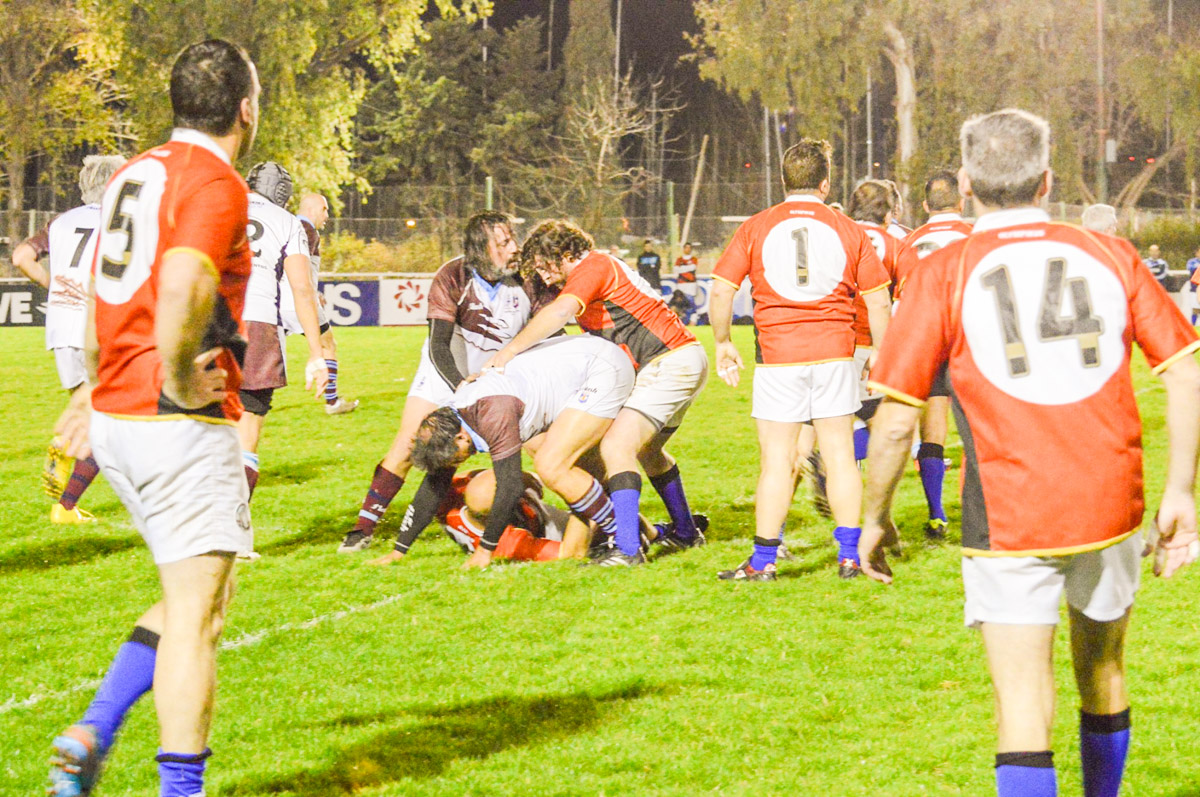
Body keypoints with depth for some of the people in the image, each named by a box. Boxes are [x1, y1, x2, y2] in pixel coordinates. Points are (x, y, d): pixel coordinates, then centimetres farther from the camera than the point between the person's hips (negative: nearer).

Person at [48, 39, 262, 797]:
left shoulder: (136, 173, 15)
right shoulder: (215, 183, -13)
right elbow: (182, 285, -31)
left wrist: (99, 388, 37)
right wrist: (181, 380, -19)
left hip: (118, 421, 9)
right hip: (183, 425, -9)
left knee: (191, 602, 19)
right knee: (196, 614, -3)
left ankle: (92, 736, 11)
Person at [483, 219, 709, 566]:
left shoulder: (592, 267, -13)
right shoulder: (602, 267, 19)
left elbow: (560, 312, -30)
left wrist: (509, 350, -27)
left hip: (672, 362, -11)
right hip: (685, 359, 11)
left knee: (617, 447, -20)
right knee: (647, 449, 28)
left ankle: (628, 549, -29)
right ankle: (686, 533, 41)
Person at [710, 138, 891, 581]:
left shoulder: (756, 227, 2)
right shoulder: (848, 230, 4)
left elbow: (721, 291, -2)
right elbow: (879, 302, 5)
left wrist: (723, 343, 11)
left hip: (778, 358, -1)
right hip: (835, 353, 1)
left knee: (776, 461, 2)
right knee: (840, 455, 7)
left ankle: (764, 560, 4)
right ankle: (849, 555, 8)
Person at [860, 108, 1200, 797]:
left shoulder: (944, 274, -3)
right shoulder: (1110, 256, 5)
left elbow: (896, 422, -5)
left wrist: (874, 519, 8)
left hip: (1008, 523, -3)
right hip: (1111, 508, 3)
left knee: (1024, 709, -4)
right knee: (1104, 675, 23)